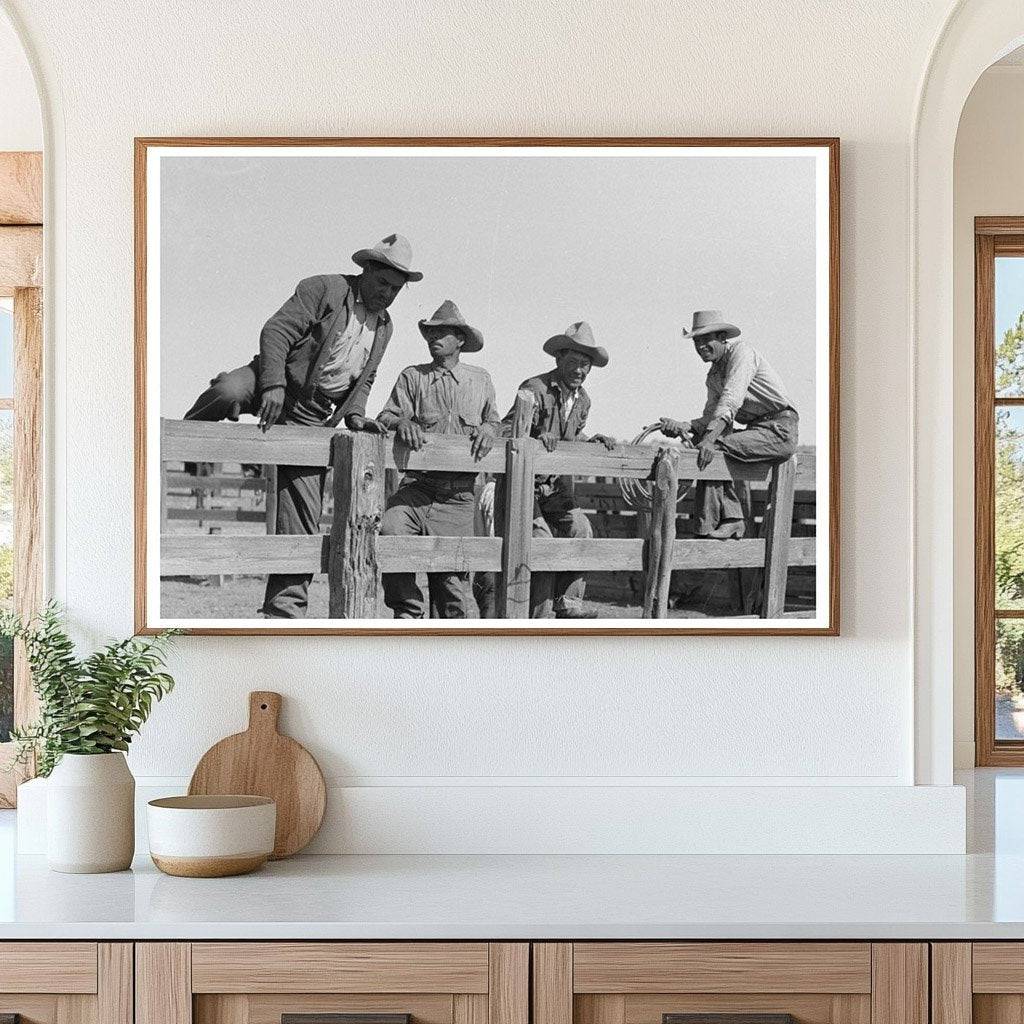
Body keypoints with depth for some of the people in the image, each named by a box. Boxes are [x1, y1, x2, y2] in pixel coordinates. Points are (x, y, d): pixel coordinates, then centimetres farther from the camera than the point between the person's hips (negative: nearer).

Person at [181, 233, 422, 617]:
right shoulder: (323, 290, -5)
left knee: (302, 523, 0)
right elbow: (275, 331, -15)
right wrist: (274, 385, -28)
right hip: (272, 389, -5)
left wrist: (354, 413, 7)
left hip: (311, 419, 5)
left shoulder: (384, 326, 16)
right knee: (228, 392, -42)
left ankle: (282, 613, 7)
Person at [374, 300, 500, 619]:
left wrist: (488, 429, 1)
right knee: (391, 530, -31)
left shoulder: (480, 380, 15)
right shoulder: (412, 377, 9)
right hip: (418, 487, -1)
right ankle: (409, 612, -16)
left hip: (459, 496, 1)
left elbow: (493, 419, 25)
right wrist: (400, 422, -22)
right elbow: (387, 416, 2)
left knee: (453, 579, -1)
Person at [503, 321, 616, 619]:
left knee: (580, 527, -10)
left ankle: (568, 602, -2)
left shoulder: (582, 399, 9)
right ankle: (538, 619, -10)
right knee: (542, 538, -17)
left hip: (556, 485, 7)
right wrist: (536, 437, -38)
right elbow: (506, 430, -22)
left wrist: (592, 440, 5)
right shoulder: (536, 389, -15)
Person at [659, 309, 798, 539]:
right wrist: (684, 426, -13)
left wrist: (710, 438, -37)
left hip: (779, 431, -9)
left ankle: (708, 526, -17)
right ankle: (732, 519, -6)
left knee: (712, 450, -22)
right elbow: (710, 417, 8)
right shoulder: (713, 375, 18)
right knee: (699, 439, -1)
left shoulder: (742, 352, -10)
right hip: (756, 430, 9)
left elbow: (731, 399, -26)